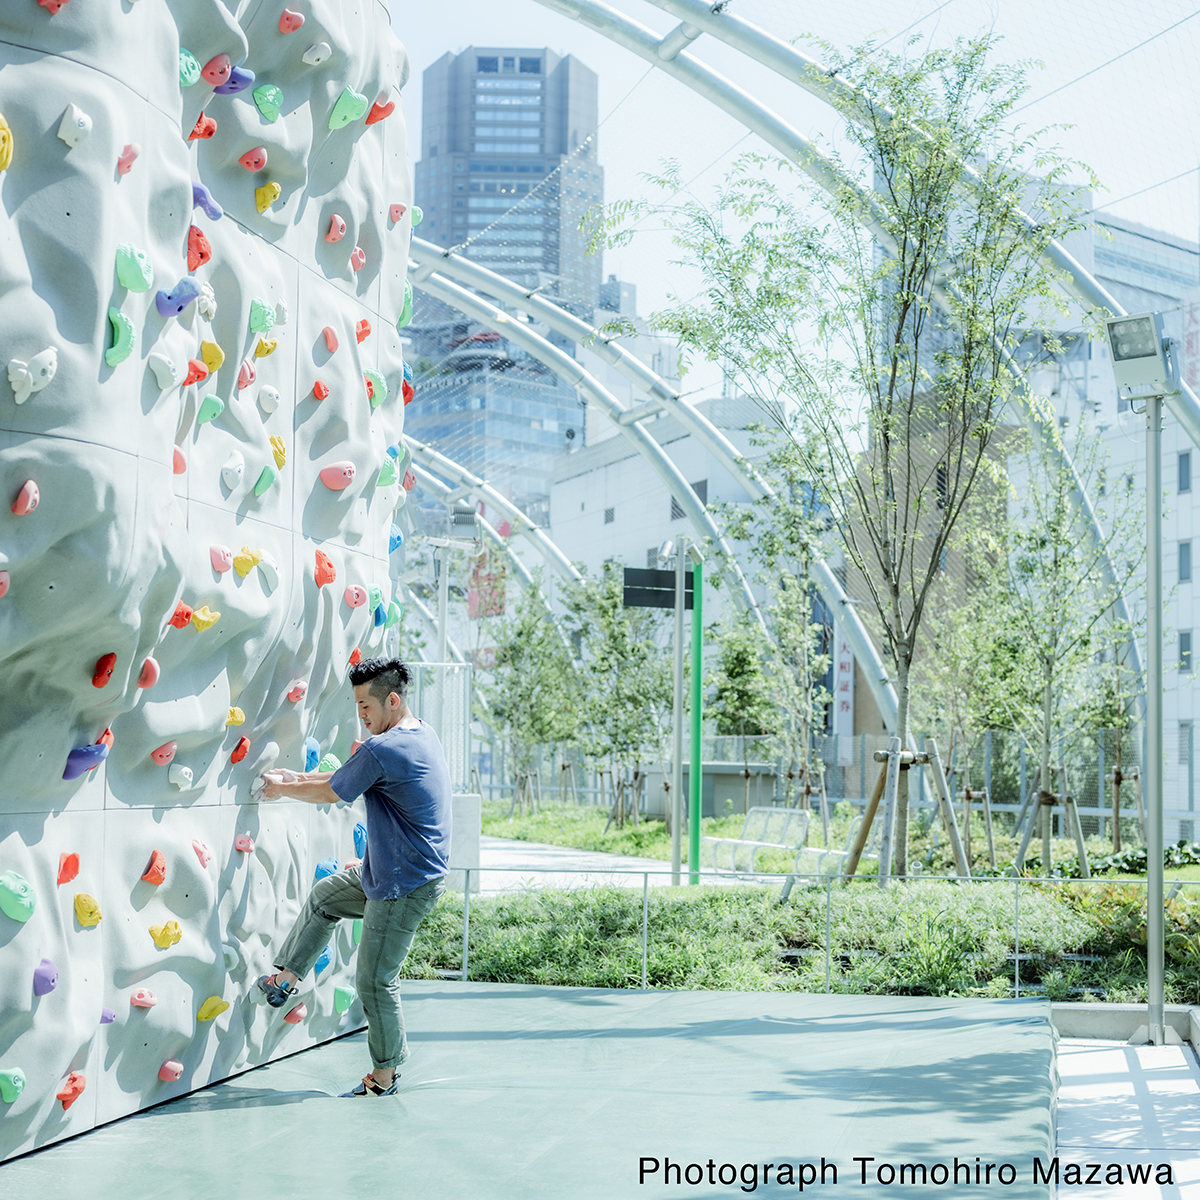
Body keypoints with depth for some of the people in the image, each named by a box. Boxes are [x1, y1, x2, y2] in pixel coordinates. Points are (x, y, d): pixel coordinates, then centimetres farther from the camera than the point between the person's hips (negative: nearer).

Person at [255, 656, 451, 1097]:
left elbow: (330, 792, -11)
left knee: (375, 981, 1)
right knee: (324, 894, 26)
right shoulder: (421, 734, 6)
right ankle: (286, 979, 40)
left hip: (405, 887, -10)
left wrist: (282, 789, 7)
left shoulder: (382, 750, -25)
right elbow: (348, 776, 19)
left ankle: (384, 1076, 14)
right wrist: (298, 778, 17)